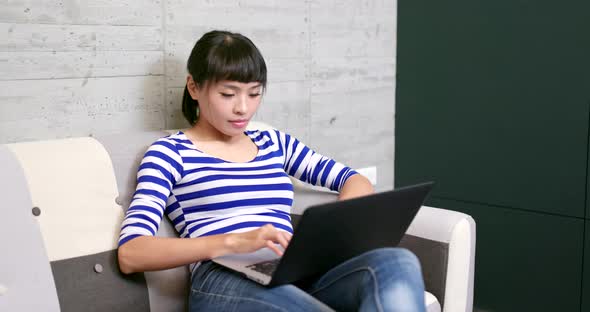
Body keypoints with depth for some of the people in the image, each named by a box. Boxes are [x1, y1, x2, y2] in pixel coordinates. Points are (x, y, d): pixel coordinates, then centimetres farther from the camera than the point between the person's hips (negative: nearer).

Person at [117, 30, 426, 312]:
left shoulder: (274, 143, 23)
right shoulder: (170, 152, 8)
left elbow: (356, 181, 22)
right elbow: (129, 254, -5)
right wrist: (234, 241, -19)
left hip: (301, 277, 6)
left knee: (397, 263, -28)